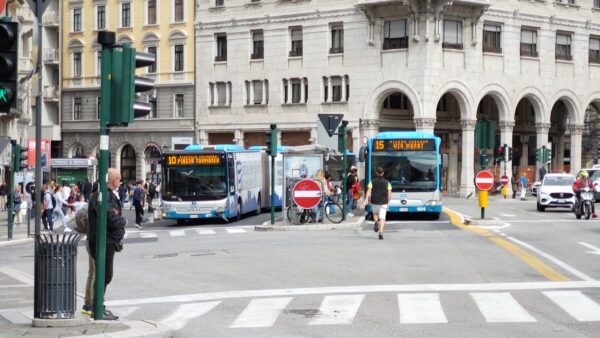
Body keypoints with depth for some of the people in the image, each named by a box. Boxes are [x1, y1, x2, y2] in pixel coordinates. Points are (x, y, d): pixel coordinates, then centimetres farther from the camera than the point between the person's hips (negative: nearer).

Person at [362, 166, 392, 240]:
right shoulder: (387, 182, 3)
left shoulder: (372, 182, 2)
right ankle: (381, 232, -21)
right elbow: (389, 194, 0)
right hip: (383, 202, -1)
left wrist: (366, 199, -22)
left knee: (375, 213, 28)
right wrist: (388, 202, 12)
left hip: (374, 202, 1)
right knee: (382, 218, -3)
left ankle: (376, 222, -3)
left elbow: (369, 191, -12)